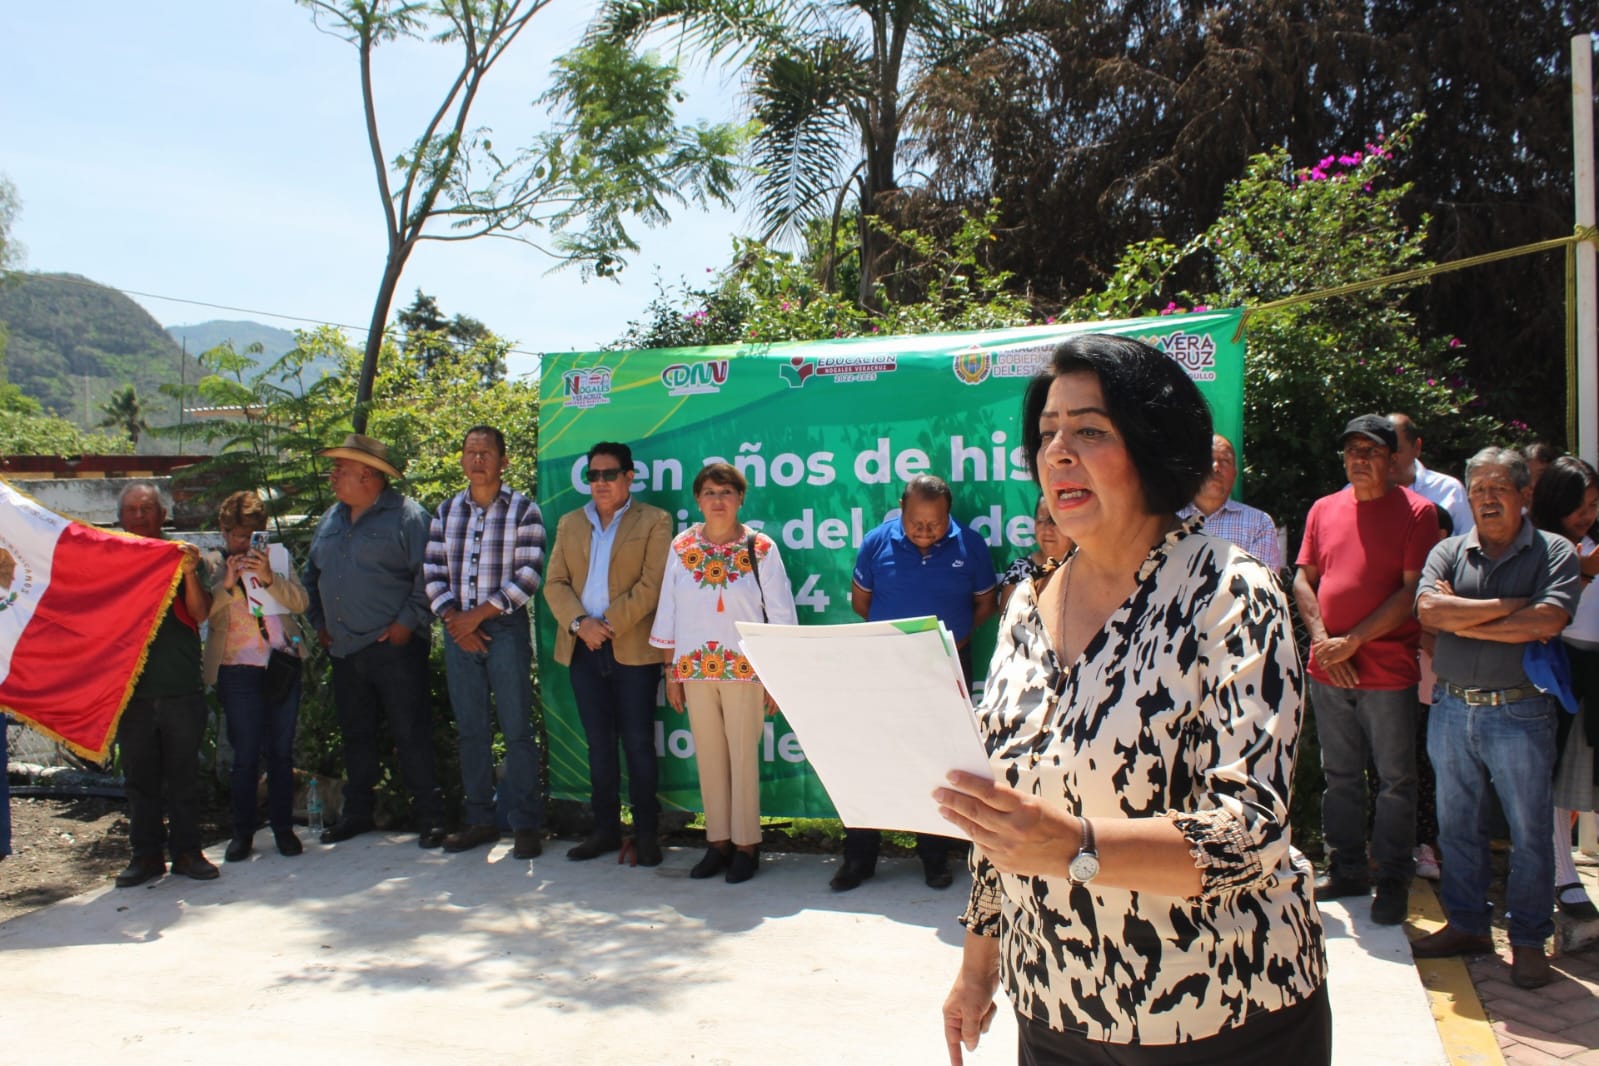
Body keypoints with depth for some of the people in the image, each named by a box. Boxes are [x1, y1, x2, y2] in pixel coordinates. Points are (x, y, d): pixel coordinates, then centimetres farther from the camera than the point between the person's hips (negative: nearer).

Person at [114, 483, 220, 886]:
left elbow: (201, 613, -6)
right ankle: (146, 853, 16)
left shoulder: (184, 557, 5)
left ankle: (186, 850, 13)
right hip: (132, 689, 1)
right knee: (140, 777, 7)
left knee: (184, 774, 5)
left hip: (182, 687, -1)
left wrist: (190, 574, -22)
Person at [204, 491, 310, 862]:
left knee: (281, 752, 7)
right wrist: (226, 584, -20)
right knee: (245, 756, 0)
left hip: (283, 665, 2)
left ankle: (283, 827, 16)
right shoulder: (213, 567, 6)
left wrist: (269, 577, -15)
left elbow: (300, 603, -2)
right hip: (238, 669, -2)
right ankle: (243, 832, 11)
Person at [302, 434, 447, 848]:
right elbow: (311, 575, 24)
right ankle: (357, 812, 27)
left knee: (411, 734, -3)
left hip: (394, 648, -7)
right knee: (355, 733, 15)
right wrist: (319, 622, 15)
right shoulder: (331, 519, 16)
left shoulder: (405, 515, -7)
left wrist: (408, 621, -16)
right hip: (344, 650, 7)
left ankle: (429, 815, 5)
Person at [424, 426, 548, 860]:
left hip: (506, 629, -4)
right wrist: (452, 618, -6)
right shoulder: (446, 511, 12)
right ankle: (480, 819, 19)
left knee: (517, 729, -1)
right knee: (471, 730, 10)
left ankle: (525, 824, 6)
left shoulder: (523, 510, -2)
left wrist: (479, 614, -13)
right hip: (458, 631, 4)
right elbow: (432, 572, 9)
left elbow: (528, 575, -9)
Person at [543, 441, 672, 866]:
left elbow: (652, 585, -9)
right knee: (598, 743, 11)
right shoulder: (570, 523, 15)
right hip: (583, 649, 4)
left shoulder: (654, 521, 1)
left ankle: (646, 833, 10)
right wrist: (579, 623, -10)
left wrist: (609, 625, -14)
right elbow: (554, 583, 8)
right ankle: (605, 828, 20)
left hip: (634, 649, -4)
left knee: (637, 743, 0)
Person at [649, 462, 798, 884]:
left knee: (744, 755, 2)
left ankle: (746, 844, 14)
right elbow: (669, 612, 8)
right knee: (708, 756, 9)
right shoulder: (682, 548, 4)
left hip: (744, 669, -3)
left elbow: (780, 616, -1)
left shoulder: (761, 549, -3)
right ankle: (718, 841, 21)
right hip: (695, 668, 3)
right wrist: (671, 672, 7)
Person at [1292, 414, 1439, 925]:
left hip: (1389, 671, -4)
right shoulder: (1324, 509, 10)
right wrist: (1322, 640, -5)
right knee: (1340, 777, 13)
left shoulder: (1416, 512, -4)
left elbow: (1413, 592, -10)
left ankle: (1392, 881, 16)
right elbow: (1303, 579, 9)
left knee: (1395, 781, 4)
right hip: (1327, 671, 4)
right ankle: (1346, 870, 25)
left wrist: (1353, 642, -13)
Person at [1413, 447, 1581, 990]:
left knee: (1529, 832, 5)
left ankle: (1528, 941, 19)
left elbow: (1547, 621, -17)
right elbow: (1429, 609, -11)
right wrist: (1510, 606, -13)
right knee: (1457, 825, 13)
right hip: (1451, 708, 3)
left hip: (1518, 713, -3)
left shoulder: (1554, 552, -2)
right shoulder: (1449, 552, 7)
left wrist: (1464, 620, -11)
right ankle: (1466, 925, 27)